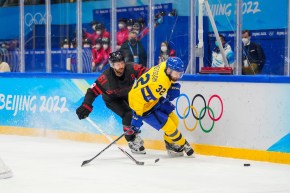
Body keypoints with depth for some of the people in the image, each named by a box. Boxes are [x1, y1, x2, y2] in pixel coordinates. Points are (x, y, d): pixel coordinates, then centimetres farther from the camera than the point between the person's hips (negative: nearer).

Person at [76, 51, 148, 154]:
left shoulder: (131, 68, -31)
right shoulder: (106, 77, -35)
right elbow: (93, 91, -31)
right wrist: (86, 106, -40)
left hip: (128, 94, 4)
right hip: (112, 98, -4)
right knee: (128, 114, -22)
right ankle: (133, 142, -9)